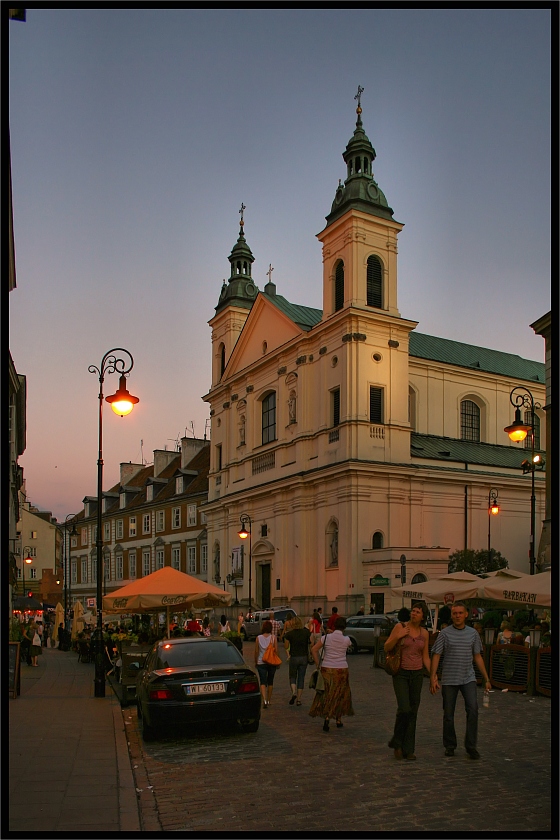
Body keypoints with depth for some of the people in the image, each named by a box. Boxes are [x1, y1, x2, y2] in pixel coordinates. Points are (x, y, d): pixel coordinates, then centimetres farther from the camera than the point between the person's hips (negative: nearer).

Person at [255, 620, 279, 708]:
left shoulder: (258, 638, -3)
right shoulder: (273, 637, -5)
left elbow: (256, 652, 0)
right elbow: (276, 650, -5)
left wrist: (256, 662, 13)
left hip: (261, 663, -1)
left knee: (263, 682, -1)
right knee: (270, 682, 16)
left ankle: (264, 700, -21)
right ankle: (268, 701, 24)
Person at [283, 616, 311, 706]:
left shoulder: (289, 634, -8)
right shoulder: (306, 632, -3)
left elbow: (286, 647, -2)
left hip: (294, 657, -2)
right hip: (304, 657, 2)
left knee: (292, 677, 14)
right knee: (301, 678, 12)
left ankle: (294, 692, -12)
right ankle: (299, 699, 11)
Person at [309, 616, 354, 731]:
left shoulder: (326, 637, -5)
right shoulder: (346, 639, -6)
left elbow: (314, 649, -7)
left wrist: (318, 664, 0)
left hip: (327, 669, 0)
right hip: (341, 669, 0)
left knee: (327, 694, 9)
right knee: (340, 694, 16)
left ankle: (327, 717, -8)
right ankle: (338, 720, 22)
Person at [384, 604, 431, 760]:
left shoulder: (424, 633, 5)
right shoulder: (400, 627, -5)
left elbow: (425, 657, 11)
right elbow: (387, 648, -3)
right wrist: (398, 636, -18)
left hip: (417, 674, 4)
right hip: (401, 673, -4)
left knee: (413, 713, 6)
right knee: (404, 709, -14)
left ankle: (408, 750, 16)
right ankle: (397, 742, 10)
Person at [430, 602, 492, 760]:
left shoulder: (473, 633, 5)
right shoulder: (445, 633, -3)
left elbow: (478, 657, 11)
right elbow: (436, 656, -5)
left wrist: (486, 679, 9)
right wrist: (433, 678, -12)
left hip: (468, 679, 2)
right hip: (449, 680, -1)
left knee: (473, 709, -13)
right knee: (448, 714, 5)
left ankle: (471, 746, -1)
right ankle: (450, 746, 22)